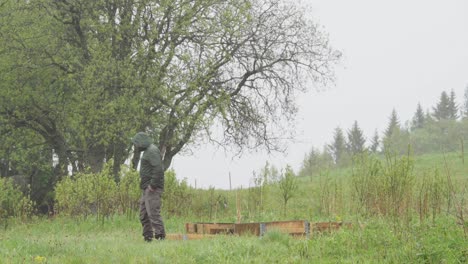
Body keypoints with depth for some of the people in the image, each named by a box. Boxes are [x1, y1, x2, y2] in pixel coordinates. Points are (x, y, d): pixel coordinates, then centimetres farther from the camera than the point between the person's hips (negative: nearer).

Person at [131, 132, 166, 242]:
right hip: (146, 189, 11)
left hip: (152, 189, -11)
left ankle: (160, 236, -14)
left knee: (153, 213, -14)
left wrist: (153, 185, -22)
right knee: (144, 215, 11)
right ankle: (148, 238, 14)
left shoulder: (152, 151, -11)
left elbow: (158, 169, -22)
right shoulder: (147, 151, 21)